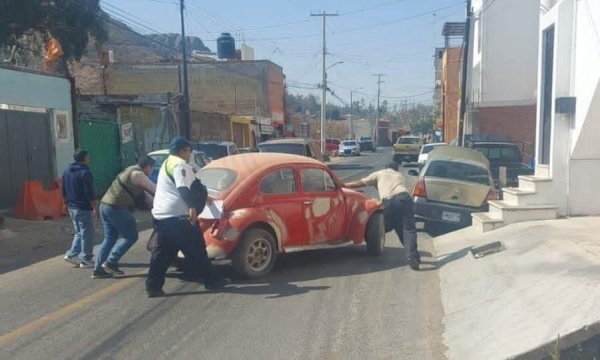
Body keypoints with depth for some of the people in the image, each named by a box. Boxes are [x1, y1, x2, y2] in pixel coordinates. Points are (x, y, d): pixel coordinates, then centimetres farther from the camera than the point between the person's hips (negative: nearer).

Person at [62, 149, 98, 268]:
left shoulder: (67, 171, 11)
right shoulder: (85, 173, -16)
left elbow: (64, 190, 19)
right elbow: (90, 193, -19)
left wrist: (66, 203, 29)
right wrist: (96, 207, -15)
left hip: (72, 207, 9)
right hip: (83, 208, -9)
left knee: (79, 232, 20)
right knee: (87, 234, -1)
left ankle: (72, 254, 15)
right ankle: (86, 260, 3)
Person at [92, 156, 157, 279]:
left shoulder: (131, 172, 23)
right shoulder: (138, 174, -8)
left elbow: (144, 193, 26)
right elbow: (154, 189, -6)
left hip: (105, 205, 10)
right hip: (116, 208, -10)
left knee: (109, 239, 14)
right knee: (131, 237, -1)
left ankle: (98, 269, 13)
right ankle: (110, 263, -3)